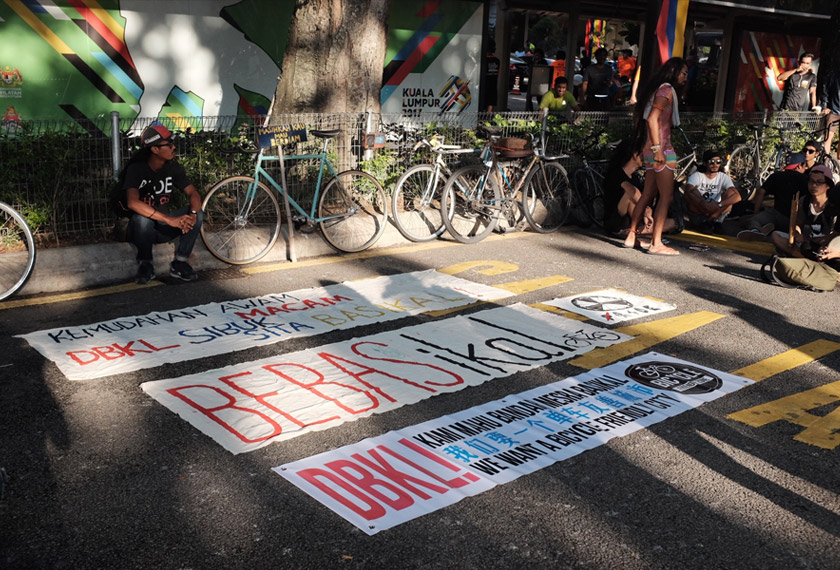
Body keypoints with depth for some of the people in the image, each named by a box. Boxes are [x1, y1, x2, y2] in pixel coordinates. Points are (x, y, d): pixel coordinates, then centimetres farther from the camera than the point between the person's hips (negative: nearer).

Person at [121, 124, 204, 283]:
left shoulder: (174, 168, -2)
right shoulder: (136, 169, -17)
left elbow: (193, 193, -7)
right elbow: (133, 202, -33)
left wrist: (192, 215, -32)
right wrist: (169, 219, -42)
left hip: (165, 229, 4)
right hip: (143, 228, -4)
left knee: (198, 213, -19)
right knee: (141, 218, -38)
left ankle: (179, 264, -10)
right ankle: (145, 264, -12)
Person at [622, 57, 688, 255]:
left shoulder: (657, 89, 20)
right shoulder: (666, 89, -8)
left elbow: (640, 116, 20)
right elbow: (653, 118, -18)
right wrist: (657, 148, -23)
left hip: (649, 149, 10)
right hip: (661, 148, -10)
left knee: (648, 194, 13)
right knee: (666, 196, -9)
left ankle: (631, 236, 16)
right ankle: (656, 243, -10)